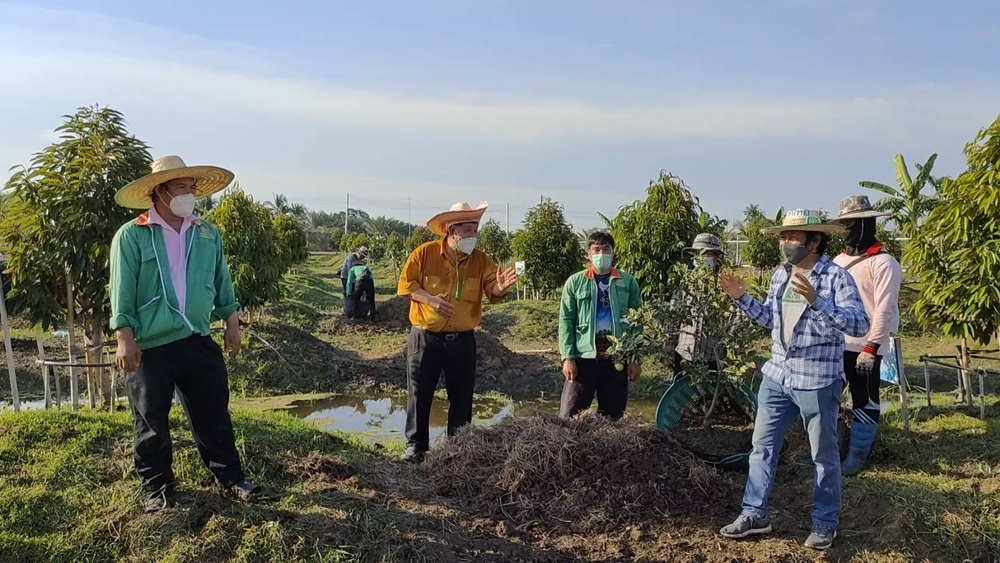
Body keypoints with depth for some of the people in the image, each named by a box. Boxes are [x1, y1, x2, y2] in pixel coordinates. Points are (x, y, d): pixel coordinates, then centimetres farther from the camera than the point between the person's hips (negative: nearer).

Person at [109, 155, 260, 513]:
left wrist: (231, 321, 12)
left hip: (198, 341, 4)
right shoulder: (131, 236, -5)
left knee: (213, 413, 10)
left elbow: (222, 282, 15)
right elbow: (122, 292, -7)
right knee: (152, 421, 9)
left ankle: (229, 476, 23)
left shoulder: (207, 235, 9)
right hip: (149, 347, -3)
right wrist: (125, 337, -12)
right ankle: (158, 488, 25)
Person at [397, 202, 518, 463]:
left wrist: (499, 287, -35)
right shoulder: (425, 253, -6)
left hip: (462, 341, 2)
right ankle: (415, 445, 19)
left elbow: (491, 288, -12)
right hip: (426, 338, -2)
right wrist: (429, 299, -19)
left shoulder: (480, 260, 0)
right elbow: (406, 283, -4)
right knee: (419, 393, 5)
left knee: (462, 396, 9)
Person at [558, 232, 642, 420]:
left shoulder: (628, 282, 7)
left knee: (613, 416, 11)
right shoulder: (575, 282, 4)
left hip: (618, 358, 1)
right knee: (569, 416, -1)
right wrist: (568, 357, -8)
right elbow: (566, 321, 1)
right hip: (583, 357, -1)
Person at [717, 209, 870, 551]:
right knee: (763, 447, 11)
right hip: (777, 376, 6)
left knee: (824, 455, 10)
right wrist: (742, 298, 3)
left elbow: (860, 325, -24)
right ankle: (754, 514, 23)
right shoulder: (780, 276, 6)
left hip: (818, 381, -6)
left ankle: (826, 522, 27)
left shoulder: (836, 277, -14)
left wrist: (816, 301, -35)